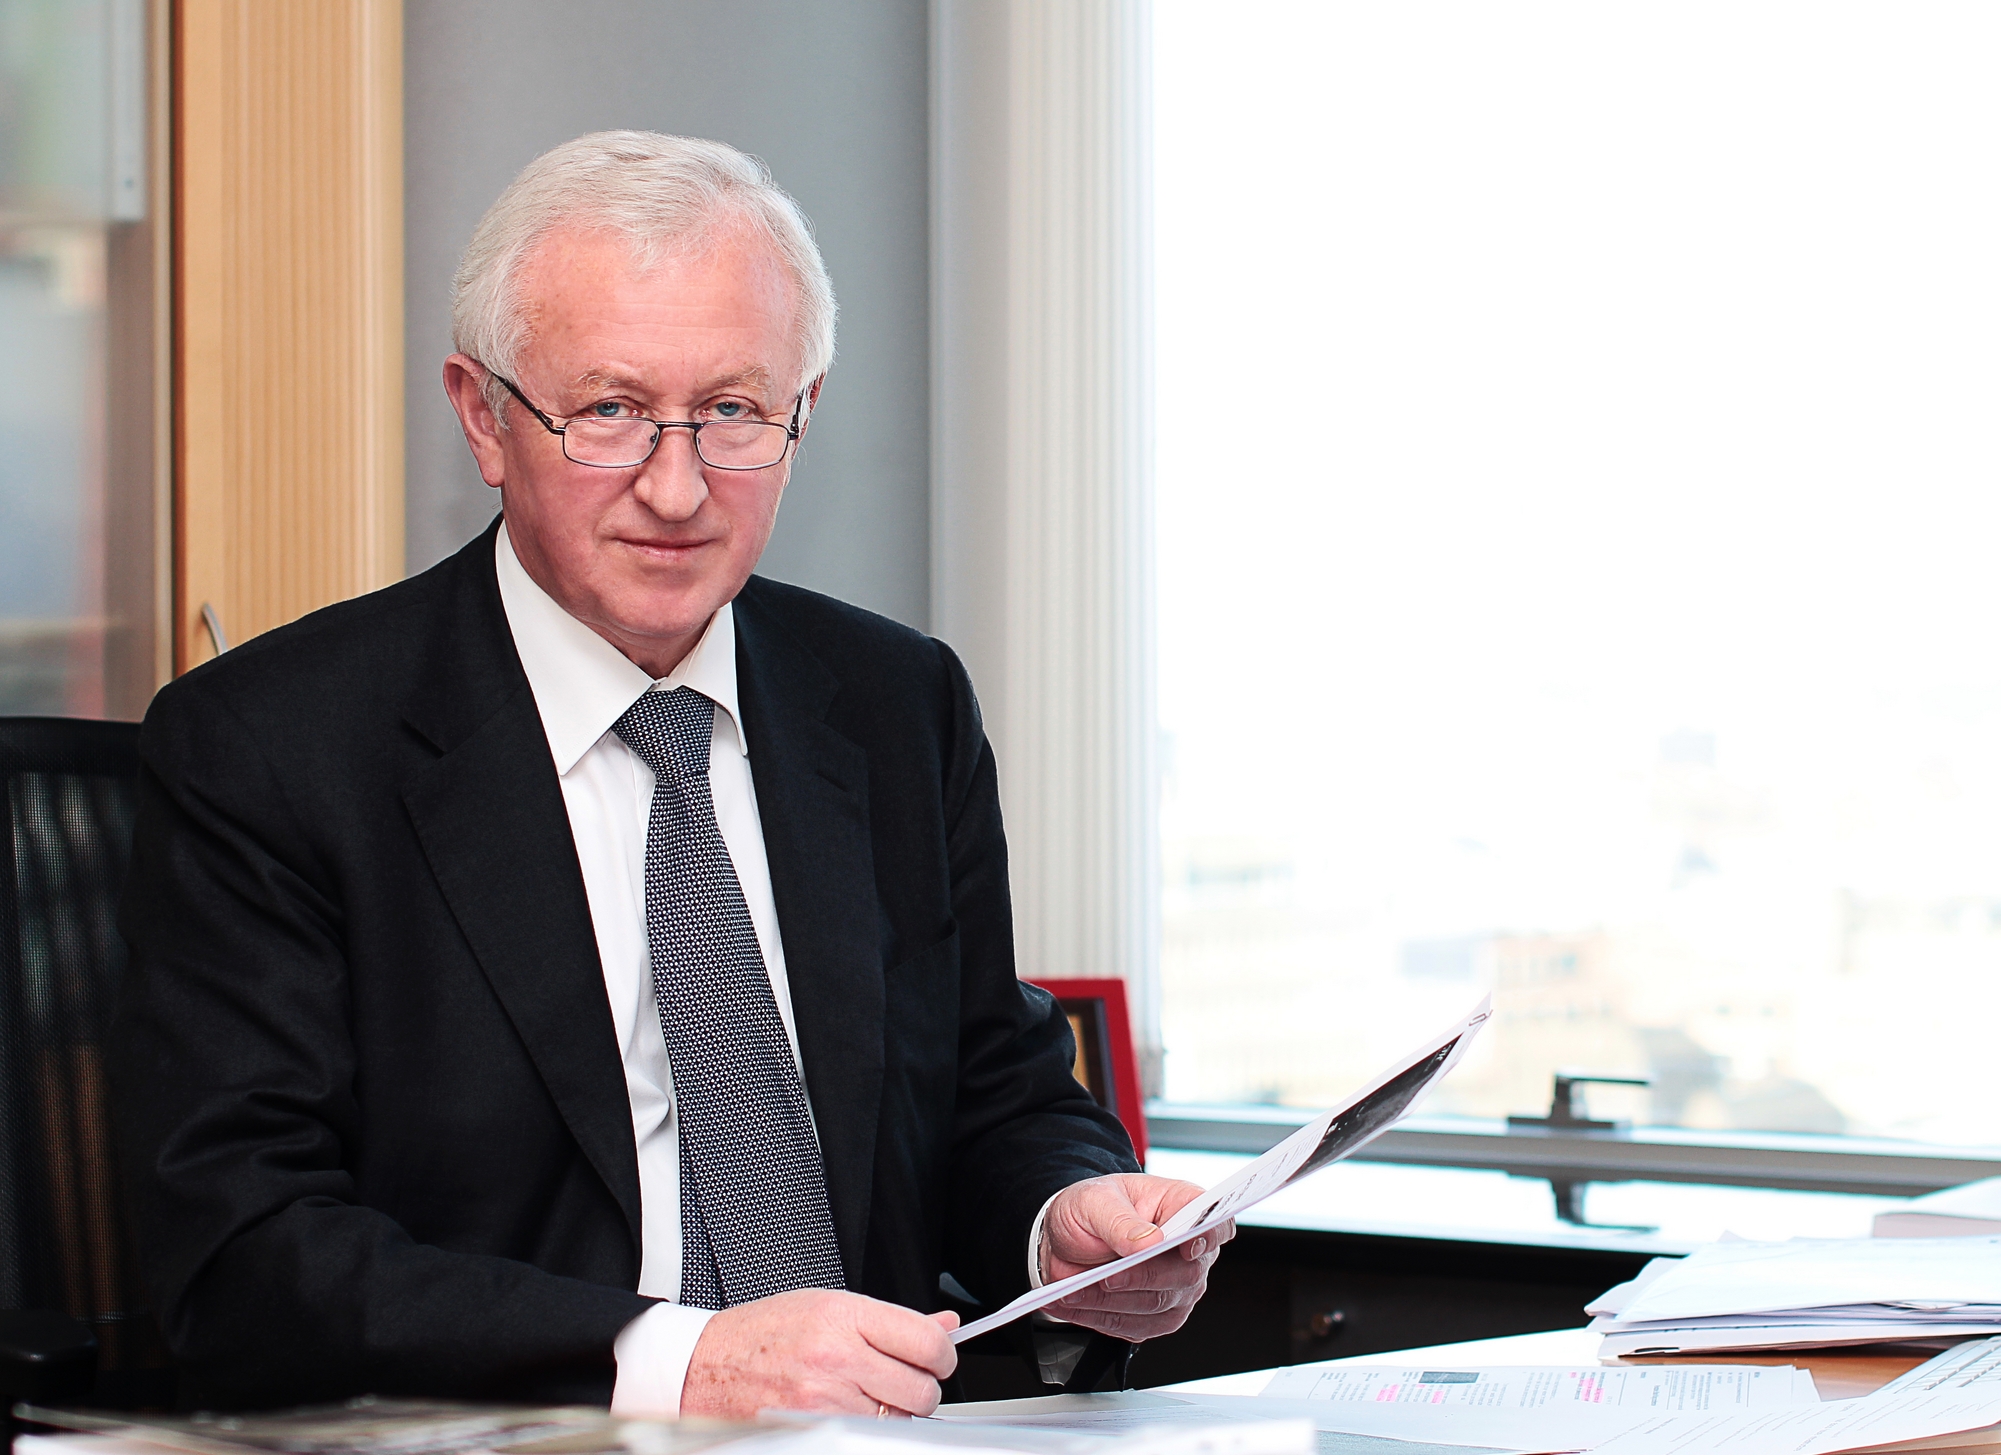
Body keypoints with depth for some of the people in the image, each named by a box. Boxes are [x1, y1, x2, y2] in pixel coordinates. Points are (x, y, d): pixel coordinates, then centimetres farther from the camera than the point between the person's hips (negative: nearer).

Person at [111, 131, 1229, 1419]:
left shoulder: (904, 712, 10)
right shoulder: (261, 751, -5)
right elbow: (242, 1262, -13)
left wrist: (1068, 1220, -6)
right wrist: (673, 1365, -23)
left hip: (879, 1419, 5)